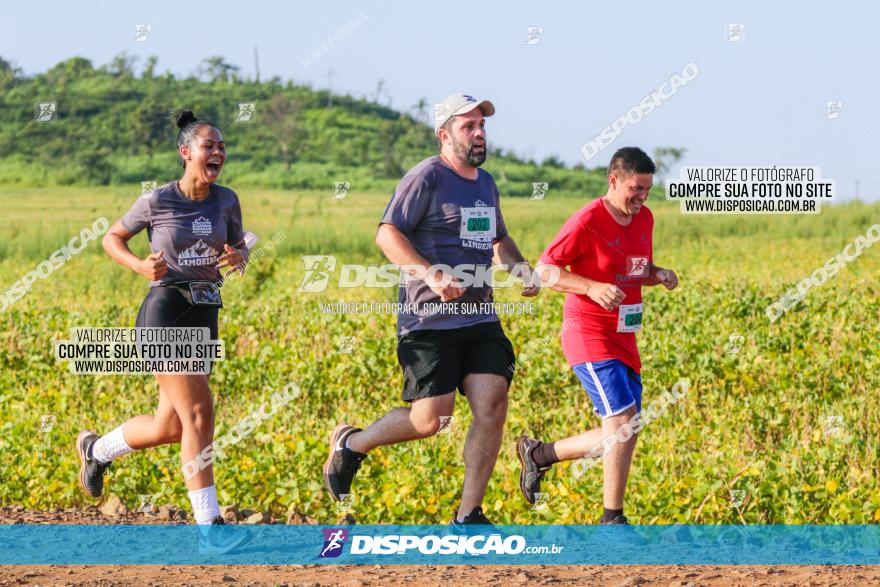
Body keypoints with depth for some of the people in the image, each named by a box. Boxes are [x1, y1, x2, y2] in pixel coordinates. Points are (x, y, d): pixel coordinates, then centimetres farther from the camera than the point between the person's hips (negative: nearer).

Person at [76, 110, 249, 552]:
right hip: (165, 315, -6)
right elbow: (112, 238, 8)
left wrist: (238, 258, -6)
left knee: (168, 428, 11)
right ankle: (208, 526, -13)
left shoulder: (226, 201, 5)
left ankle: (97, 449, 41)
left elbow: (240, 247, 19)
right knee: (198, 416, -16)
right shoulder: (157, 201, -6)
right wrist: (141, 266, -11)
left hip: (204, 318, 6)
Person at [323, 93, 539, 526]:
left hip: (480, 318, 7)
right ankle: (350, 444, 19)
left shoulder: (485, 183, 17)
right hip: (429, 321, -7)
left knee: (492, 405, -9)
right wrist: (431, 275, -27)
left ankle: (467, 517, -1)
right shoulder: (427, 178, -8)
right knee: (430, 419, -9)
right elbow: (387, 234, -15)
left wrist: (520, 267, 12)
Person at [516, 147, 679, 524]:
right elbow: (544, 270, -13)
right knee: (622, 420, -19)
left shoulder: (644, 219, 9)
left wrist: (660, 275, -1)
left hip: (623, 339, 8)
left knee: (622, 435, 8)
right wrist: (592, 287, -27)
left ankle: (538, 454, 25)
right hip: (588, 335, -8)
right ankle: (612, 520, -9)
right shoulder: (587, 221, -14)